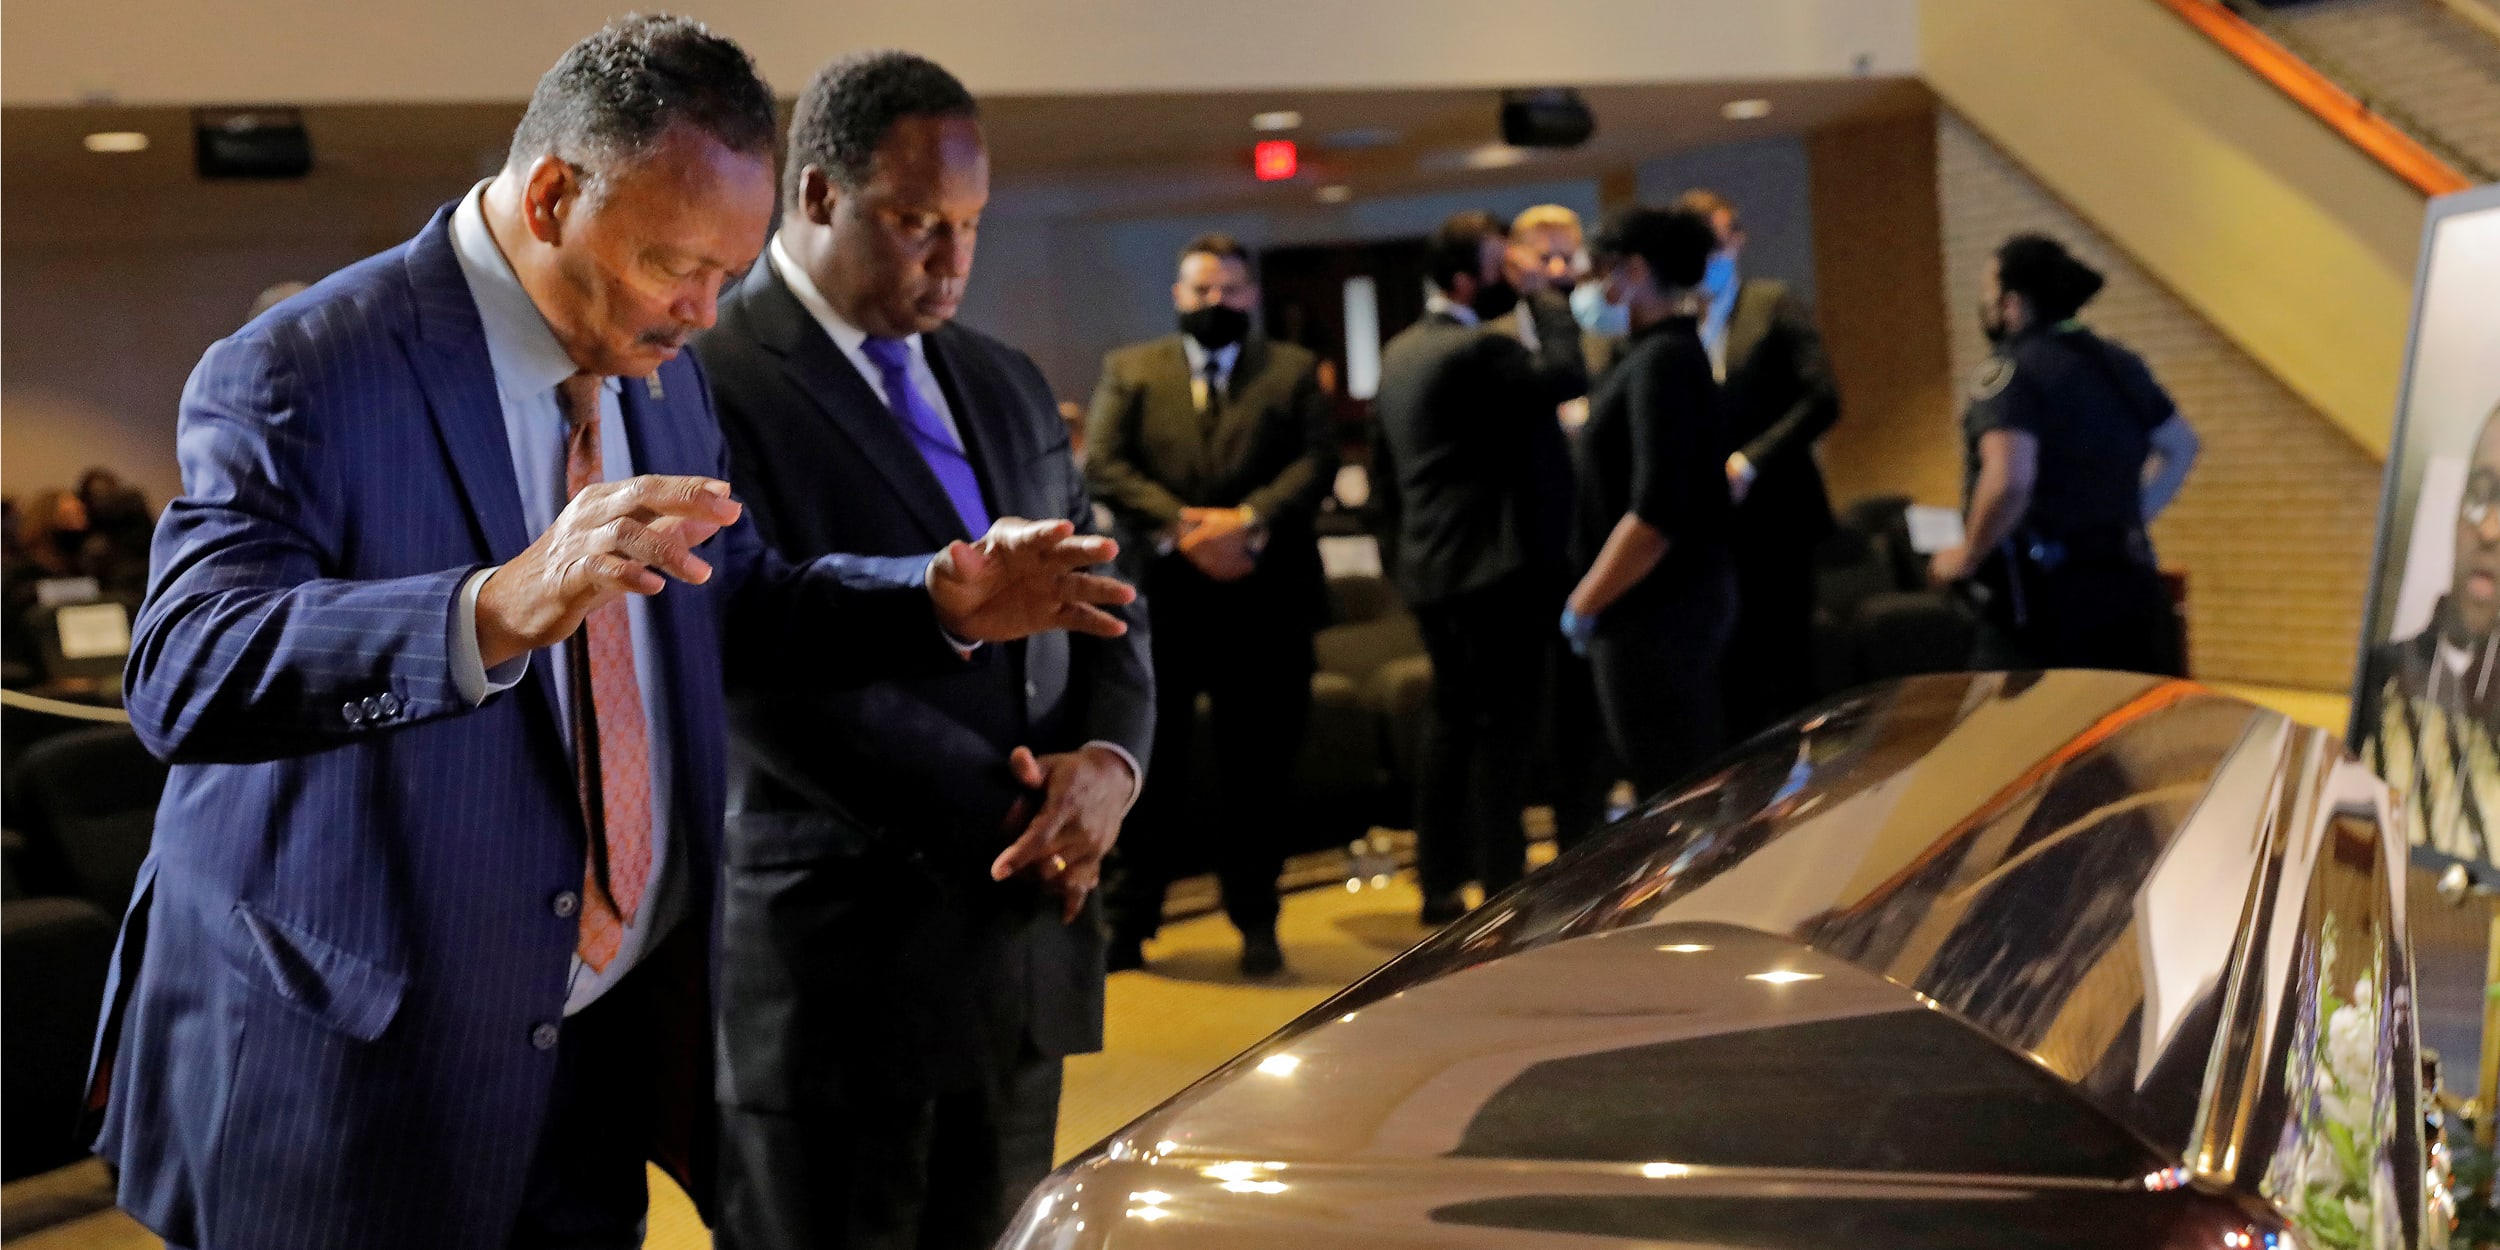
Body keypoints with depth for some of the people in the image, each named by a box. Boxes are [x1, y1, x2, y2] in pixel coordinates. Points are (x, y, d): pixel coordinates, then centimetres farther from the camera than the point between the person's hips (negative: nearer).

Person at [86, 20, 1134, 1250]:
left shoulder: (658, 372, 5)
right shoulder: (298, 377, -18)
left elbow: (732, 596, 16)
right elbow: (186, 675, -31)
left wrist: (942, 602, -2)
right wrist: (500, 608, -46)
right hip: (359, 1065, -6)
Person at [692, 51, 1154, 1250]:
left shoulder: (1006, 384, 15)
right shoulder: (709, 386, -11)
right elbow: (777, 669, -18)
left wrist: (1108, 761, -7)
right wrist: (1003, 821, -15)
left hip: (1026, 937, 7)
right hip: (836, 959, -7)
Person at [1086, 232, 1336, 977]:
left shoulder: (1294, 371, 12)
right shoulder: (1128, 370, 11)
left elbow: (1315, 462, -1)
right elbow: (1106, 465, -1)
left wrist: (1249, 520, -17)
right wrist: (1182, 527, -14)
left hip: (1265, 599, 0)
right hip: (1159, 598, 0)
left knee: (1257, 767, 5)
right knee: (1148, 764, 2)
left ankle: (1256, 922, 16)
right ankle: (1129, 919, 11)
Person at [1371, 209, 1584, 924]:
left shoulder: (1401, 351, 13)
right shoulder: (1477, 350, -17)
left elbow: (1383, 465, 18)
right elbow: (1568, 376, -25)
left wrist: (1398, 547, 23)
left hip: (1429, 569, 9)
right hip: (1494, 567, -9)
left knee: (1452, 719, 16)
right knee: (1501, 724, -4)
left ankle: (1440, 884, 20)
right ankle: (1502, 884, -1)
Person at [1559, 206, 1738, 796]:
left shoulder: (1662, 361, -17)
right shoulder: (1678, 350, 13)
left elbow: (1654, 515, -25)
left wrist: (1584, 604, -16)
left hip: (1656, 613, -10)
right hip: (1686, 598, 10)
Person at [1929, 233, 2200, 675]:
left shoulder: (2010, 371, -11)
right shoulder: (2116, 363, 14)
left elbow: (2009, 480, -25)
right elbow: (2180, 447, 26)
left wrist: (1968, 556, -12)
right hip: (2128, 585, 8)